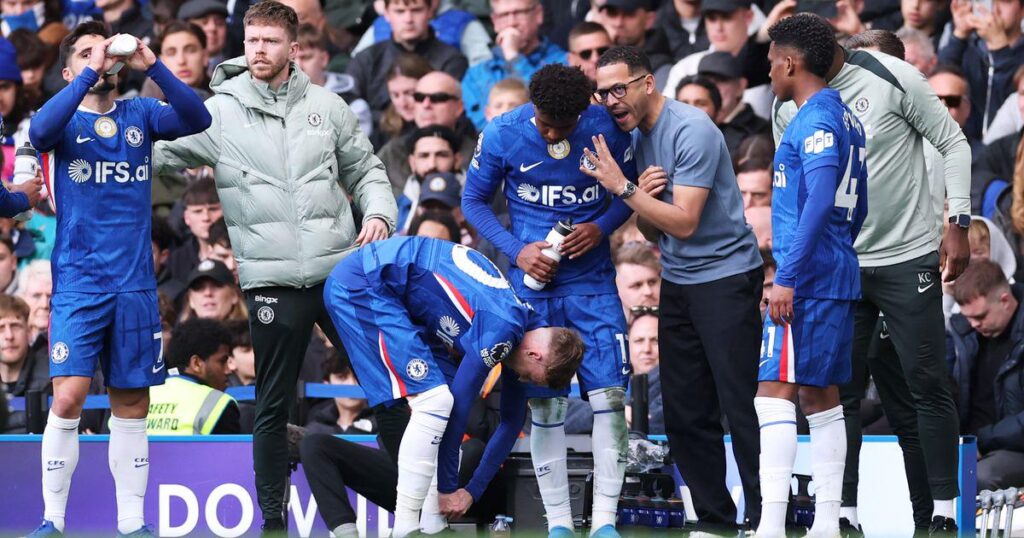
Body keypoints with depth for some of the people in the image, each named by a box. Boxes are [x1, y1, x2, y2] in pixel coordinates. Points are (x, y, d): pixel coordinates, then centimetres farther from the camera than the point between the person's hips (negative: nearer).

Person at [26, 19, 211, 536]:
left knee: (132, 403, 6)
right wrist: (90, 74, -25)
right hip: (78, 281, -3)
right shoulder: (65, 119, 3)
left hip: (135, 283, 3)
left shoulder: (139, 114, 10)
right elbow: (40, 131, -21)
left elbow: (197, 119, -7)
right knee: (68, 397, -13)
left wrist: (152, 67, -18)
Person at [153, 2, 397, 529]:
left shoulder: (325, 105, 8)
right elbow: (158, 154, -3)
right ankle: (273, 518, 11)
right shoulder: (219, 112, 0)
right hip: (272, 282, -2)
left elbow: (366, 170, 15)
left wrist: (378, 213, -3)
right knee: (273, 406, 3)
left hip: (342, 269, 2)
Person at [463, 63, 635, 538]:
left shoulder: (607, 129, -7)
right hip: (533, 284, 0)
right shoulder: (502, 135, -9)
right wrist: (517, 250, -10)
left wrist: (601, 227, -12)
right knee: (545, 404, 0)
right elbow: (474, 200, 3)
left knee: (610, 396, -7)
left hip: (594, 283, 1)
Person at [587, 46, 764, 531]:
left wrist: (622, 188, -18)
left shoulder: (691, 130, -16)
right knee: (685, 415, 5)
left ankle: (764, 521, -9)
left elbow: (684, 222, -20)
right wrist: (641, 197, -9)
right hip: (678, 284, 8)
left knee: (739, 409, -11)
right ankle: (715, 520, 11)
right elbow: (651, 229, 12)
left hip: (725, 277, -8)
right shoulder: (637, 137, 9)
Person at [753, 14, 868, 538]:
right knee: (821, 398, 11)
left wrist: (788, 277, -23)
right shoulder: (847, 121, 16)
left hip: (806, 280, -10)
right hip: (838, 279, 10)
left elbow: (819, 202, -23)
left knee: (775, 392, -12)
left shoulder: (814, 122, -13)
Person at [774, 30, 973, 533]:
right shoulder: (787, 107, 1)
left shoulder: (891, 78, -12)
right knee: (839, 391, 0)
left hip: (909, 259, -4)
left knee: (925, 386, -1)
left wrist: (957, 223, -11)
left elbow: (953, 143, -5)